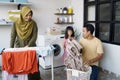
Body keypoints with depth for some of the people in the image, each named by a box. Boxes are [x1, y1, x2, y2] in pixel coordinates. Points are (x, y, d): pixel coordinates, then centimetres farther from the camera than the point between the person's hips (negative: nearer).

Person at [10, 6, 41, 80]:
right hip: (19, 47, 1)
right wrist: (11, 48, -6)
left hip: (31, 47, 0)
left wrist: (28, 45, -21)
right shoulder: (16, 23, -6)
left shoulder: (33, 23, -7)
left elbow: (34, 37, -10)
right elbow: (13, 37, -3)